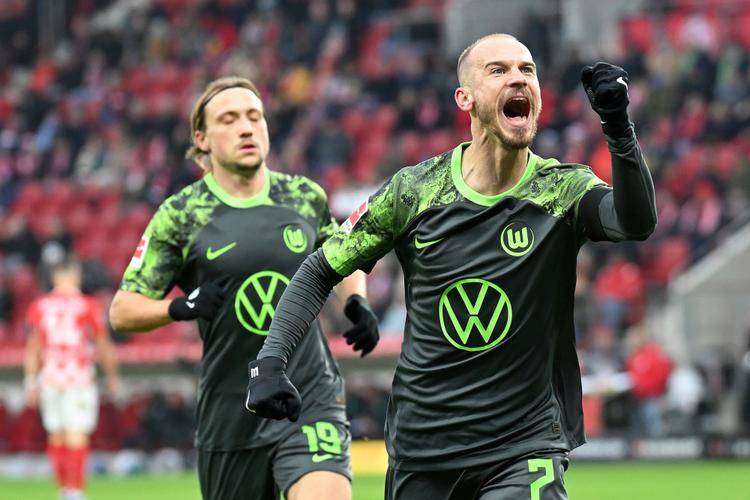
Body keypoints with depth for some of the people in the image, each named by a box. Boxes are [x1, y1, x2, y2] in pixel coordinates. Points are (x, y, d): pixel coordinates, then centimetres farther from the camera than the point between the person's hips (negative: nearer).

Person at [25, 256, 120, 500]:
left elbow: (32, 349, 8)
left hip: (49, 379, 3)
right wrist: (112, 376, 16)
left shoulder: (39, 307, 4)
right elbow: (104, 346, 3)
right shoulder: (88, 307, -3)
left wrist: (31, 382, 14)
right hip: (79, 378, -3)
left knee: (56, 436, 12)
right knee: (77, 437, -5)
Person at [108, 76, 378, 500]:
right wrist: (180, 307, -19)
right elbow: (122, 311, 0)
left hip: (312, 401, 1)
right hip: (230, 413, -1)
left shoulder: (306, 197, 6)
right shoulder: (180, 215, -2)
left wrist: (357, 301, 6)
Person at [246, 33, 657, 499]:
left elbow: (636, 222, -26)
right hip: (420, 448, 2)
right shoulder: (414, 191, -2)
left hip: (526, 449, -2)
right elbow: (320, 270, 7)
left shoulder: (564, 190, -5)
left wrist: (618, 126, -40)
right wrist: (270, 361, -5)